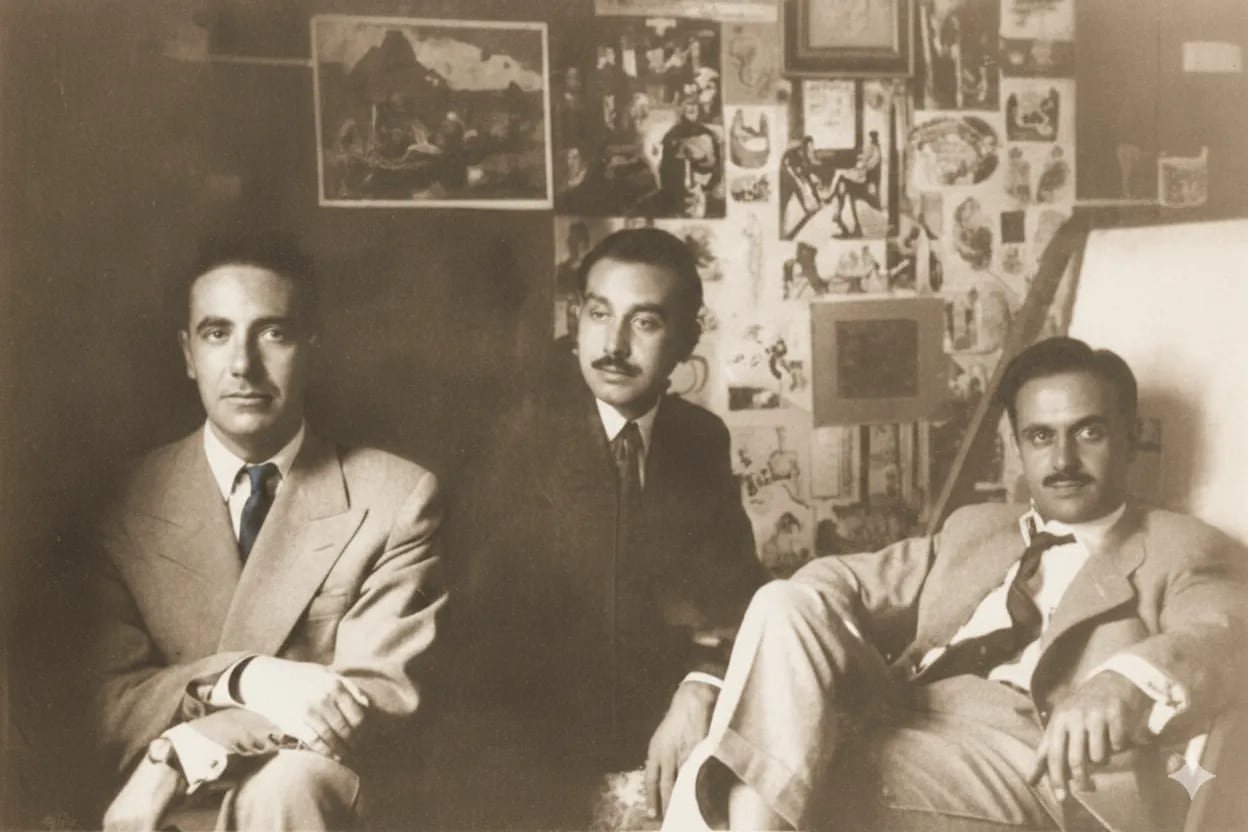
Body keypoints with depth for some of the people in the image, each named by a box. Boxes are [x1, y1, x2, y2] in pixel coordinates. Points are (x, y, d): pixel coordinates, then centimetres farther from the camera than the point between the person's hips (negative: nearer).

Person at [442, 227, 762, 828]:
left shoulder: (703, 442, 7)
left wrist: (704, 683, -20)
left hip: (668, 743, 3)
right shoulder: (521, 436, -3)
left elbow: (738, 591, 0)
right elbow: (475, 617, -8)